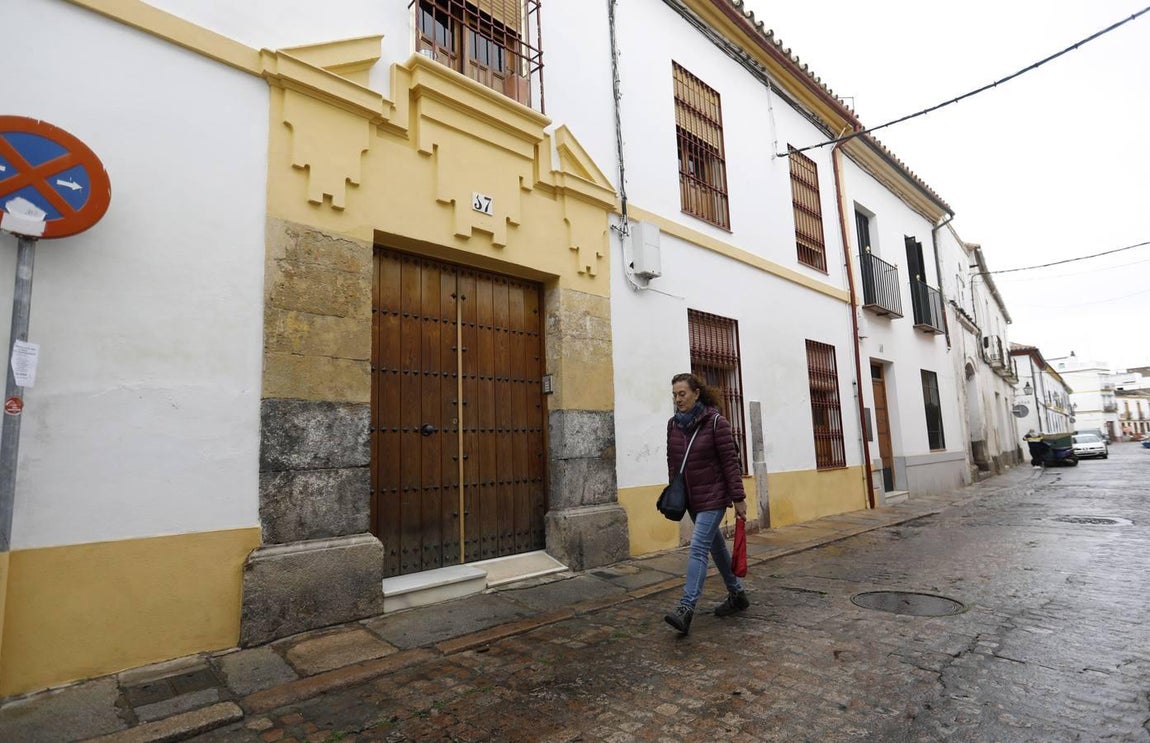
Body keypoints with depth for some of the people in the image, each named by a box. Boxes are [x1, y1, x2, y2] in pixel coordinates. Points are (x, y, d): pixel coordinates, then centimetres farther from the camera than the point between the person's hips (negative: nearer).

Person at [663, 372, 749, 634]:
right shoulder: (673, 424, 2)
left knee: (698, 548, -14)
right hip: (691, 498, 6)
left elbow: (731, 462, -13)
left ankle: (686, 608, -13)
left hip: (713, 496, -6)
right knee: (716, 545, 18)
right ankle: (737, 594, 35)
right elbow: (672, 462, 10)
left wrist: (738, 498, -13)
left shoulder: (715, 422, -14)